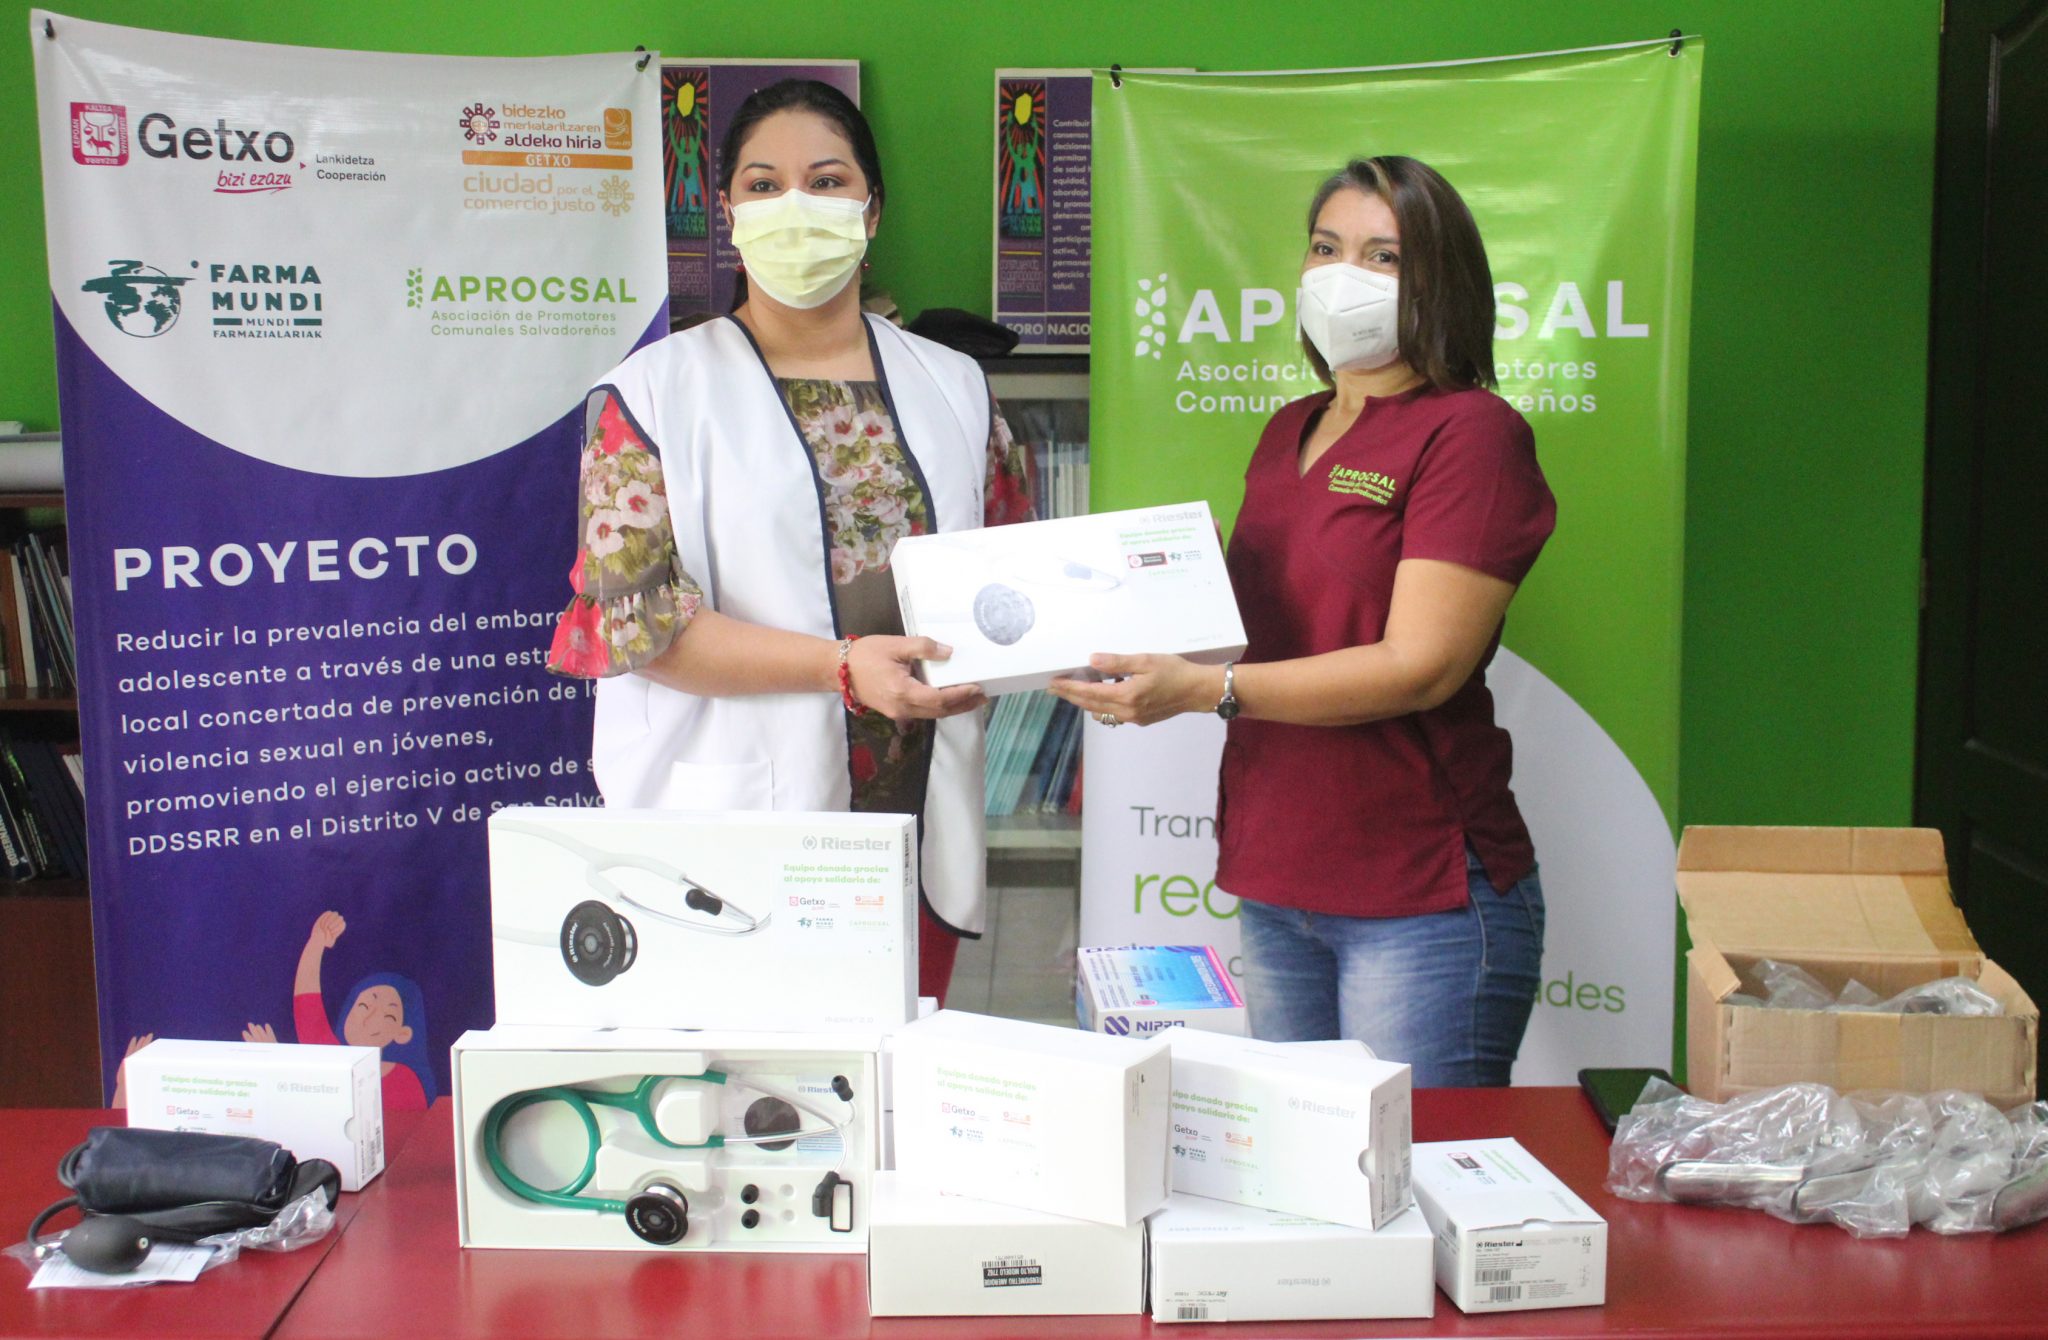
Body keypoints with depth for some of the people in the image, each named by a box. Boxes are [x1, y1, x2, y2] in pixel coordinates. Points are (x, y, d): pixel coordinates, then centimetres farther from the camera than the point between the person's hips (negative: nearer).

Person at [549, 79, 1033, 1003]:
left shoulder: (952, 389, 13)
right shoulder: (657, 393, 1)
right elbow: (630, 611, -9)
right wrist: (842, 666, -19)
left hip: (915, 825, 4)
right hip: (736, 826, -3)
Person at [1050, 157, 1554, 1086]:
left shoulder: (1469, 432, -8)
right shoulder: (1289, 433, 16)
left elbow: (1421, 666, -17)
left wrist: (1203, 689, -24)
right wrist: (1139, 652, 0)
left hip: (1420, 902, -7)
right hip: (1273, 886, 7)